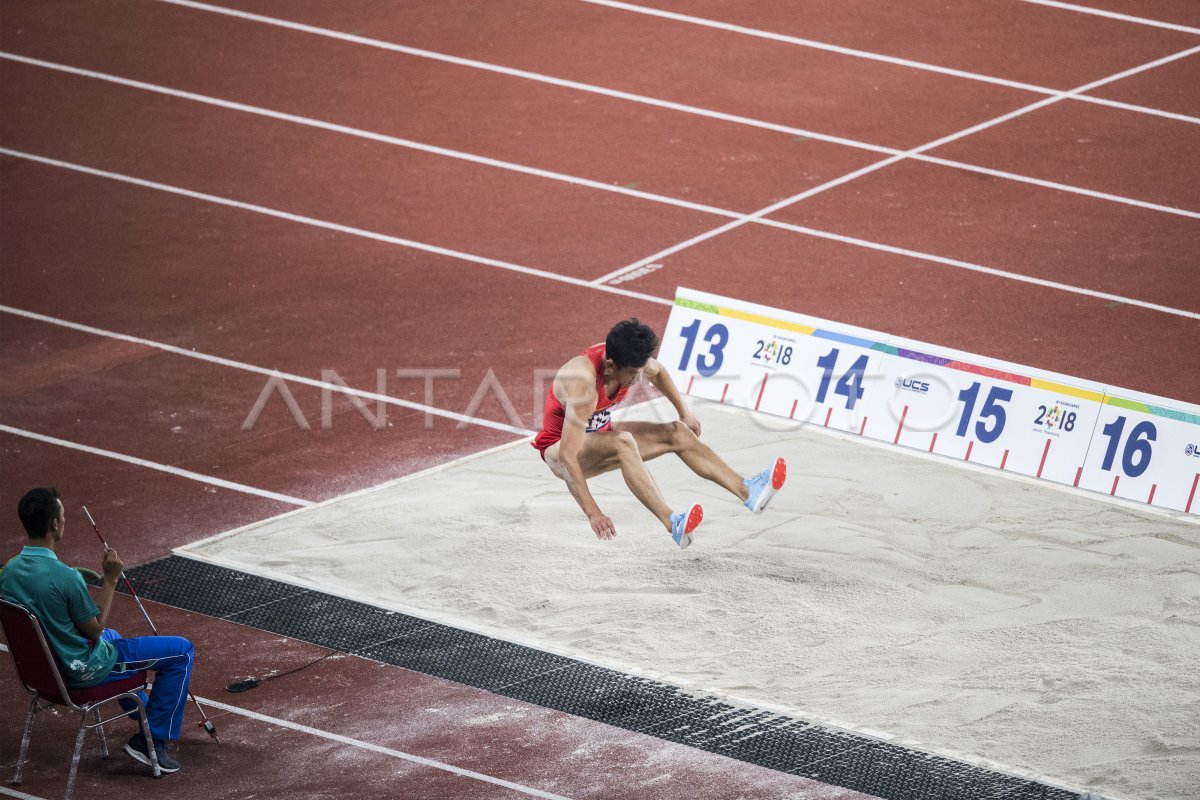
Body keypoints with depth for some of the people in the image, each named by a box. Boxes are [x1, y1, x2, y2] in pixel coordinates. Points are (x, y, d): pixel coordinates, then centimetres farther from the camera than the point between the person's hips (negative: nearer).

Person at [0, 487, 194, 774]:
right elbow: (94, 629, -18)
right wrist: (110, 580, -12)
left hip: (42, 665, 8)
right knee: (181, 651, 2)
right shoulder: (65, 577, -32)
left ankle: (140, 715, 54)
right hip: (82, 671, -8)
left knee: (112, 636, 40)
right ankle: (152, 740, 9)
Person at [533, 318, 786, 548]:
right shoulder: (584, 383, -39)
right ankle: (672, 524, -47)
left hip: (598, 435, 8)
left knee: (678, 433, -3)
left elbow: (657, 372, 11)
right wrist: (593, 514, -46)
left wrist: (684, 412, 17)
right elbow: (568, 456, -42)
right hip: (557, 450, -8)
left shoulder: (628, 358, -17)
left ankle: (746, 490, -5)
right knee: (622, 442, -37)